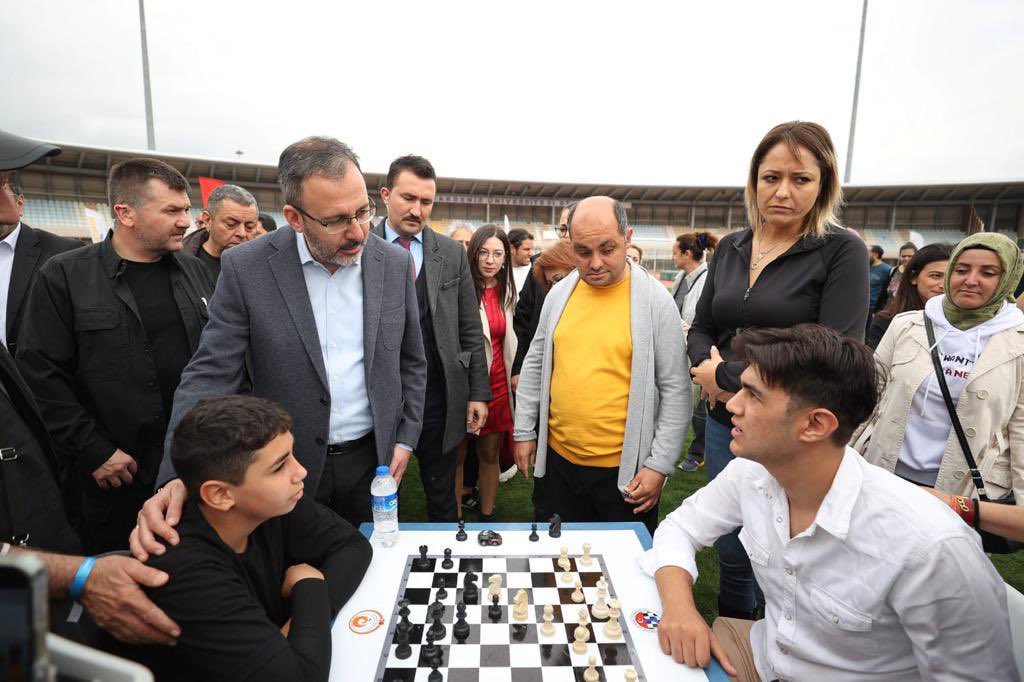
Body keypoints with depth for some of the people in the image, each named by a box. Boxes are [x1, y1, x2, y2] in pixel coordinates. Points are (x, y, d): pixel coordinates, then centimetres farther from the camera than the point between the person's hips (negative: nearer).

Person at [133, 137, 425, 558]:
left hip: (373, 459, 2)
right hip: (285, 468, -1)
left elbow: (411, 361, 4)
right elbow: (210, 376, -10)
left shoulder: (395, 264, -5)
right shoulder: (246, 269, -11)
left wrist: (405, 439, 0)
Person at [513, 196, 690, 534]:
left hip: (624, 468, -3)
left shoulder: (656, 301, -10)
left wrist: (660, 466, -10)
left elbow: (675, 391, -8)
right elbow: (535, 364, 10)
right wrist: (524, 431, 9)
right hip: (558, 458, 4)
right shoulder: (559, 294, 2)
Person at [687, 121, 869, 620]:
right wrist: (713, 371, -13)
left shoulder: (842, 252, -10)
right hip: (725, 424, 5)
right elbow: (701, 331, 9)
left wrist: (726, 376, -14)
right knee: (731, 555, 20)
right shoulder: (731, 247, 5)